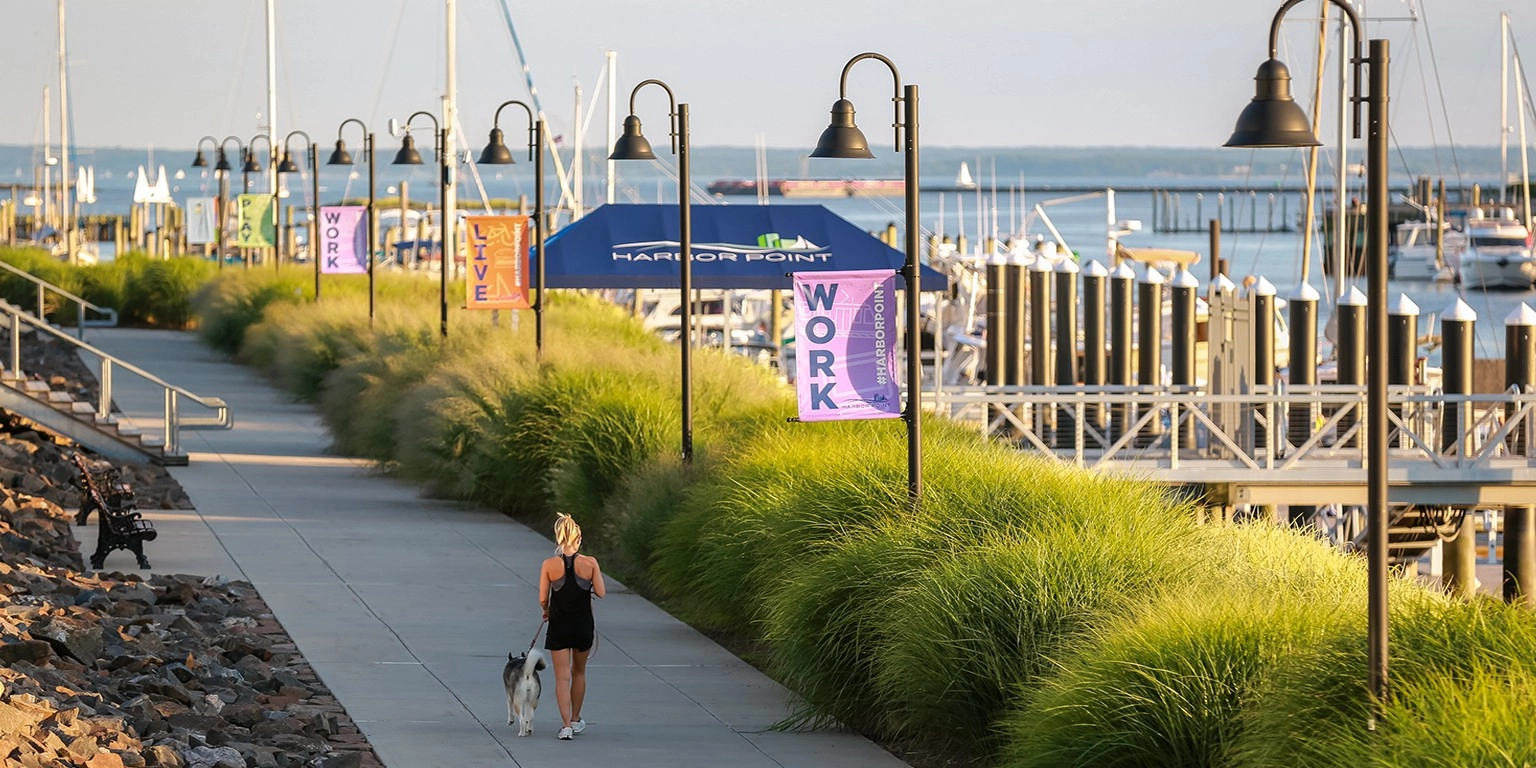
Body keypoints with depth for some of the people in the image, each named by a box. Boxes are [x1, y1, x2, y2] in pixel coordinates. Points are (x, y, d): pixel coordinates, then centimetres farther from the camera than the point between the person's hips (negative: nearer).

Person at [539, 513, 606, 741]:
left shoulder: (549, 565, -10)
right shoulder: (589, 563, -10)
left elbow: (543, 599, -7)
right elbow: (601, 592, -9)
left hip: (558, 626, -1)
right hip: (583, 626, 1)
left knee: (562, 677, 1)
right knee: (579, 672, 21)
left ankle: (566, 724, -10)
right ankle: (575, 720, 31)